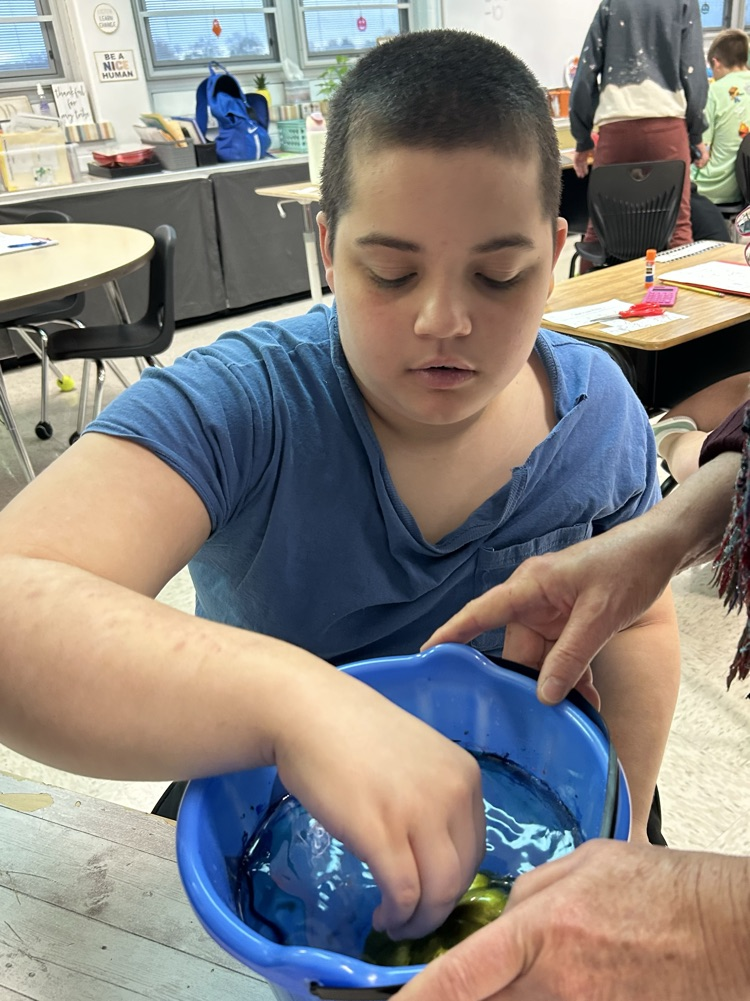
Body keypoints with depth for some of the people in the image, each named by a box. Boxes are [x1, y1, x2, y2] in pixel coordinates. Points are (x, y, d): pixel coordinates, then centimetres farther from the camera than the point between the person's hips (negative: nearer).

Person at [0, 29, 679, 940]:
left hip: (522, 818, 5)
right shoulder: (237, 405, -25)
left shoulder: (597, 406, -10)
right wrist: (293, 698, -51)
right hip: (263, 836, -4)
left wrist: (625, 829, -2)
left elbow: (637, 622, 3)